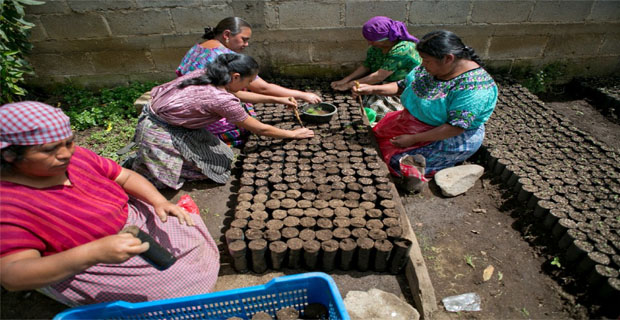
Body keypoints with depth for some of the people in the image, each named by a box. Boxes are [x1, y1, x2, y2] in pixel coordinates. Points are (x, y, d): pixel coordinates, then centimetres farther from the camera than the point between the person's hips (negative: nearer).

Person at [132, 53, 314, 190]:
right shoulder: (222, 100, -30)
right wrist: (293, 134, -4)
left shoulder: (205, 74, -6)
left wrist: (277, 100, 10)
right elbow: (260, 129, -18)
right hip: (158, 132, -8)